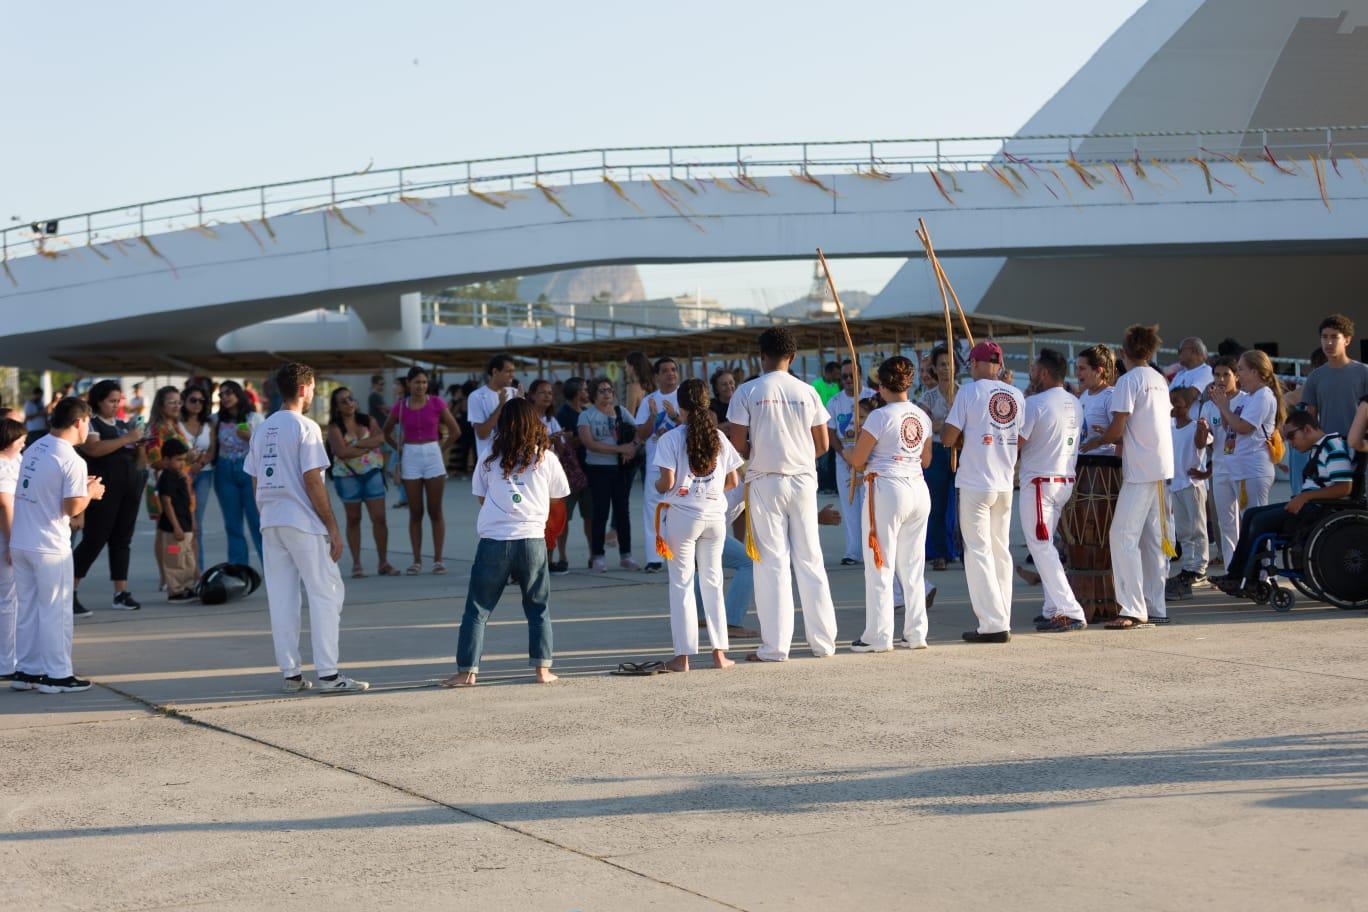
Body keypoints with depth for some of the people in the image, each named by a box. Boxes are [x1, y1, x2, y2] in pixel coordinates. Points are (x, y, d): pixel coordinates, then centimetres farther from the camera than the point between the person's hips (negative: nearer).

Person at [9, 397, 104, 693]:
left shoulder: (34, 449, 8)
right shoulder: (72, 460, -15)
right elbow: (72, 508, -17)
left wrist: (80, 486, 16)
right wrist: (91, 493, 2)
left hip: (19, 543, 7)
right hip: (49, 547, -7)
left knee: (27, 609, 14)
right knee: (55, 612, 3)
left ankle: (25, 671, 21)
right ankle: (56, 675, 9)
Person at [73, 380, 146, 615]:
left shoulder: (124, 425, 17)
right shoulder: (91, 424, -2)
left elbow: (137, 460, 19)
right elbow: (94, 448, -20)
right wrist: (127, 439, -19)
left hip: (129, 488, 6)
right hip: (103, 490, -6)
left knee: (122, 540, 6)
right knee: (94, 540, -7)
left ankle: (121, 593, 8)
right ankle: (70, 590, 1)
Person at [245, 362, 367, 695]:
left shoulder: (262, 430, 12)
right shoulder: (305, 428, -9)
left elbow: (255, 482, 12)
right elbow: (313, 482, -14)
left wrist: (266, 518, 19)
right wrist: (333, 528, -10)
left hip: (270, 523, 7)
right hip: (302, 523, -7)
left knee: (280, 600, 7)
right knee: (326, 594, -1)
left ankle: (291, 674, 10)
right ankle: (327, 674, -6)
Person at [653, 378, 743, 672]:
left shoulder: (671, 439, -8)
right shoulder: (719, 438, 4)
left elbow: (667, 483, -13)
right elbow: (732, 481, 6)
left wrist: (656, 486, 9)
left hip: (681, 515, -3)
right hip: (715, 514, 3)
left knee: (682, 585, 3)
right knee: (713, 584, 12)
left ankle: (683, 656, 2)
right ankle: (719, 652, 11)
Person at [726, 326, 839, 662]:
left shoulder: (747, 392, -6)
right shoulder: (807, 392, 2)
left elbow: (738, 446, -9)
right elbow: (823, 445, 5)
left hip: (765, 483, -2)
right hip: (803, 480, 2)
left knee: (772, 563, 1)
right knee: (810, 561, 9)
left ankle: (775, 646, 0)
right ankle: (823, 641, 12)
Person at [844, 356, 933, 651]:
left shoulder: (879, 416, -12)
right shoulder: (922, 417, 7)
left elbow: (857, 461, -9)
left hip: (886, 490, -6)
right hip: (918, 489, 6)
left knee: (880, 566, 0)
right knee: (913, 566, 13)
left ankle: (879, 636, 1)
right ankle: (916, 633, 16)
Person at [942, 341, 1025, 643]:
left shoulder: (969, 391, -8)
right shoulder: (1017, 395, 7)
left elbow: (948, 438, -8)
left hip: (975, 484, -5)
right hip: (1005, 484, 5)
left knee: (979, 552, -2)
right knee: (1001, 551, 13)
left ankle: (993, 624, -7)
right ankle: (1002, 622, 15)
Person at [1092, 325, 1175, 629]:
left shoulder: (1129, 381, -9)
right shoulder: (1160, 380, 15)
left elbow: (1117, 429, -12)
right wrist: (1114, 438, 18)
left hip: (1140, 470, -8)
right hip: (1162, 467, 8)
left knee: (1123, 536, -8)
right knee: (1154, 538, 11)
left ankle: (1133, 610, -12)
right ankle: (1155, 609, 14)